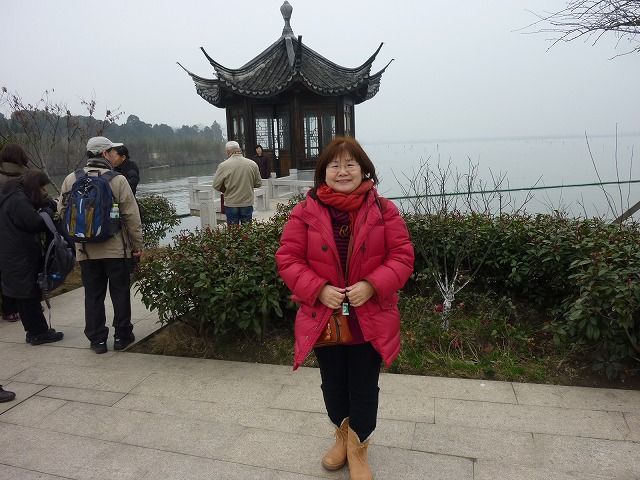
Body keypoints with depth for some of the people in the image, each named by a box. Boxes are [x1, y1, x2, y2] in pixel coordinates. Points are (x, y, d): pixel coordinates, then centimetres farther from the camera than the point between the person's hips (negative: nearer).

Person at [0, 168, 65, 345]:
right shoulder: (19, 201, -19)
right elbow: (38, 223, -21)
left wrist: (43, 206, 3)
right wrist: (48, 208, -6)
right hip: (22, 259, -10)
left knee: (24, 296, 14)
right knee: (30, 295, -1)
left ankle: (34, 331, 23)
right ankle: (38, 333, 8)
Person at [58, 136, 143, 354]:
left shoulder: (71, 180, 1)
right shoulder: (117, 180, -10)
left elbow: (62, 211, 6)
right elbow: (131, 216, -10)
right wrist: (138, 245, -1)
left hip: (86, 250, 3)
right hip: (116, 248, -3)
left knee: (93, 295, 12)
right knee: (120, 293, 10)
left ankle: (97, 339, 17)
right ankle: (122, 335, 18)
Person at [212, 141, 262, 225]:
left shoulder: (223, 165, -12)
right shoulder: (252, 164, -5)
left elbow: (216, 185, -7)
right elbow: (258, 183, 3)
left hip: (231, 204, -2)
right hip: (247, 203, 2)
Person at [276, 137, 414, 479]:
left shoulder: (383, 210, -6)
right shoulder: (305, 213, -6)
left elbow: (402, 256, -6)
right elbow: (288, 259, -6)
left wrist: (372, 285, -20)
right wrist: (319, 289, -19)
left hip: (370, 319, -1)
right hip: (323, 317, 1)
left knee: (364, 389, 12)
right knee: (333, 386, 21)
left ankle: (358, 450, 38)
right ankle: (343, 436, 49)